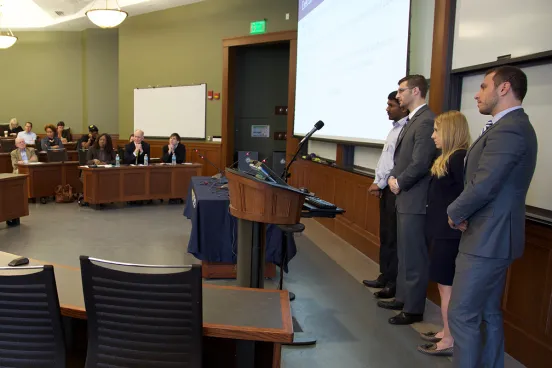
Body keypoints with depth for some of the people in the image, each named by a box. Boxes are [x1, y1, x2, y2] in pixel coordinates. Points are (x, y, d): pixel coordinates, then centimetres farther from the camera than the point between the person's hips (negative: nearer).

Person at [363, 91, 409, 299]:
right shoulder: (395, 128, 14)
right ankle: (385, 276, 28)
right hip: (385, 188, 9)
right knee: (384, 236, 16)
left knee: (393, 238, -1)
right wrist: (377, 183, 8)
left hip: (394, 190, -9)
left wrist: (380, 184, -12)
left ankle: (394, 284, 11)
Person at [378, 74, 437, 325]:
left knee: (414, 257, -1)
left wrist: (399, 183, -9)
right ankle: (402, 298, 32)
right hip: (404, 197, 10)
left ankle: (413, 309, 11)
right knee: (404, 254, 18)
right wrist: (393, 177, 4)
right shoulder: (413, 120, 15)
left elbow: (420, 163, -22)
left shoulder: (426, 121, -16)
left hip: (415, 200, -10)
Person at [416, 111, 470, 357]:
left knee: (446, 286, 0)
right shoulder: (448, 158, 13)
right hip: (441, 230, 10)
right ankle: (446, 333, 29)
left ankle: (449, 343, 11)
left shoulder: (459, 158, -17)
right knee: (444, 285, 17)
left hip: (449, 233, -10)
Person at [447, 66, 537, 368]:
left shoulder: (508, 130, -20)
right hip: (494, 236, 10)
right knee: (488, 315, 18)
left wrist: (455, 213, -8)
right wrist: (464, 211, 1)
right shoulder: (512, 126, 14)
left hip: (487, 239, -10)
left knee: (461, 316, -2)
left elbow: (483, 186, -25)